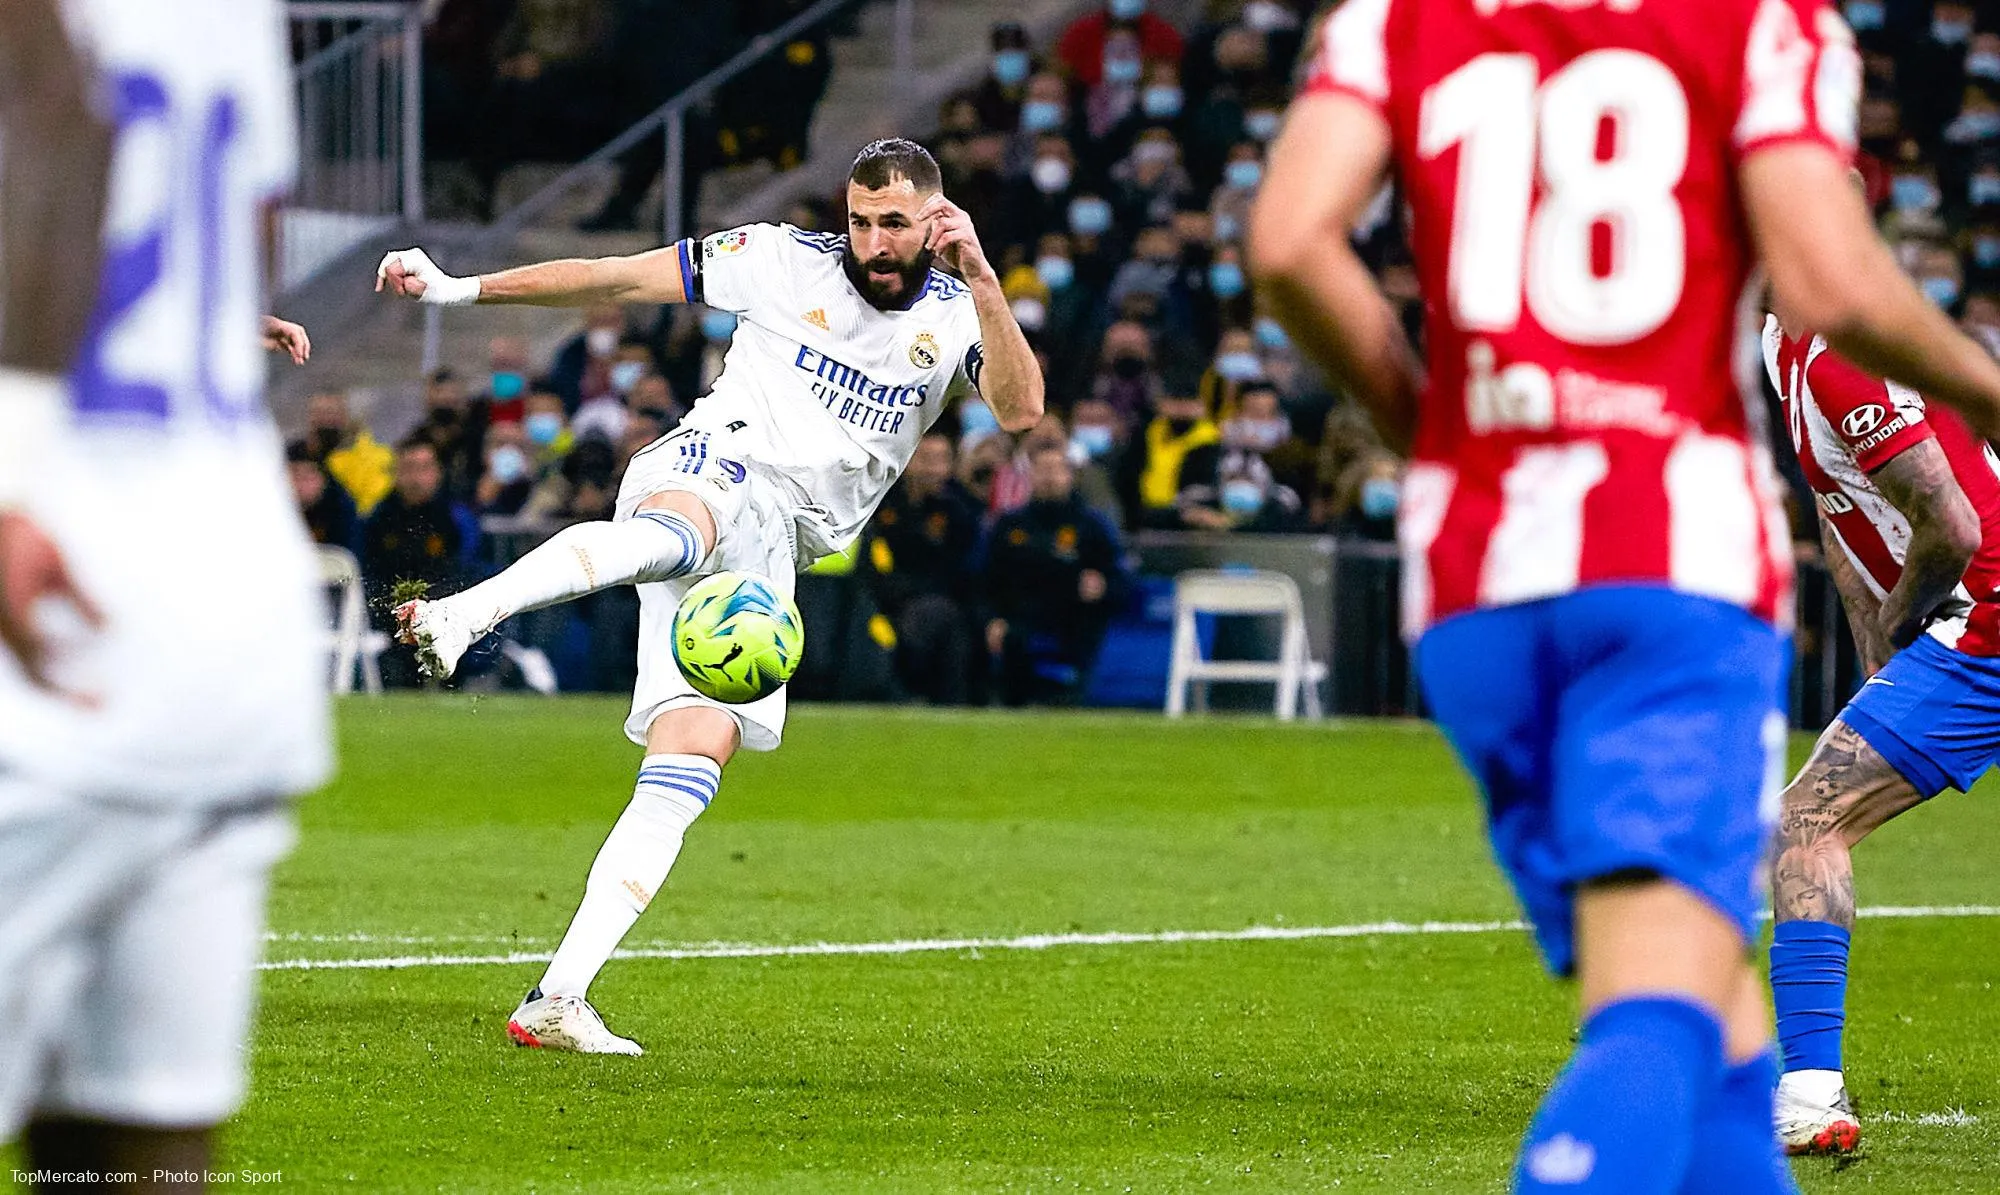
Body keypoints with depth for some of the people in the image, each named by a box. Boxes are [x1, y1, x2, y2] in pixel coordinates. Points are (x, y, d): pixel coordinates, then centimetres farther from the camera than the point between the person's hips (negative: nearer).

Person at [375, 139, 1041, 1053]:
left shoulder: (956, 317, 11)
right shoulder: (788, 261, 6)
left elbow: (1021, 409, -9)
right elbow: (621, 280, 9)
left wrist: (981, 279, -21)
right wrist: (464, 289, 6)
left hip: (773, 553, 3)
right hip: (712, 466, -3)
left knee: (700, 748, -12)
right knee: (673, 533, -42)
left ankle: (557, 1000, -14)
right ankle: (462, 614, -67)